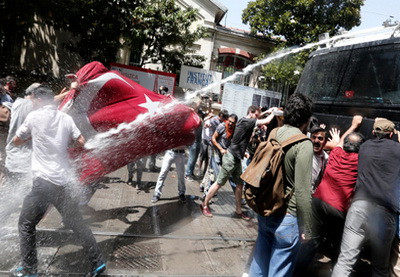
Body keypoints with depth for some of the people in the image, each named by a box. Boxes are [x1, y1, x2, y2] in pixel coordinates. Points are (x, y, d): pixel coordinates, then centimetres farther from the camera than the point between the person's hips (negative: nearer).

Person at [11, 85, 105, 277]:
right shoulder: (65, 118, 6)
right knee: (76, 222, 12)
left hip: (44, 181, -4)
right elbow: (81, 142, 5)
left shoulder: (34, 117, -2)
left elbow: (16, 141, 10)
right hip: (64, 181, 4)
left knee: (26, 225, 14)